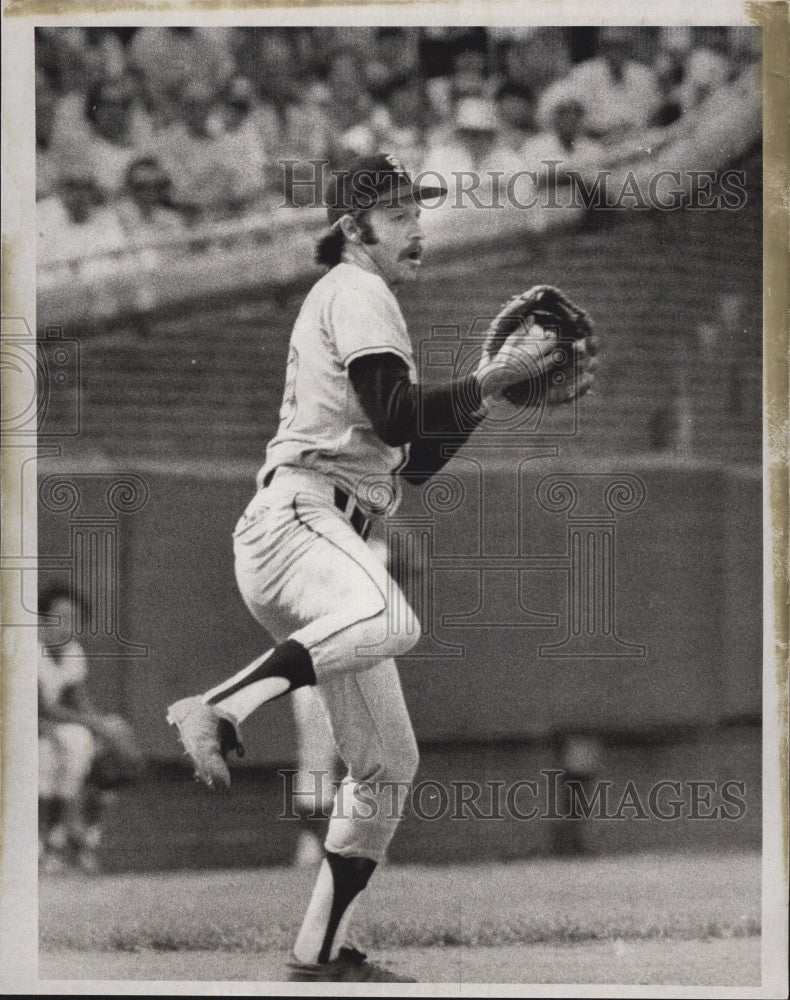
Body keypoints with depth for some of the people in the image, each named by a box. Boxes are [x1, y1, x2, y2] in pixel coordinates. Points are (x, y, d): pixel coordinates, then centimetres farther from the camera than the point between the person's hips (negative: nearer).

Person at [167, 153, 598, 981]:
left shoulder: (364, 303, 31)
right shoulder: (355, 293, 0)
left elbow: (414, 461, 30)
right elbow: (398, 418, -14)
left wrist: (495, 385, 25)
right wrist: (493, 380, -5)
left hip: (341, 538, 10)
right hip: (294, 519, -10)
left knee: (387, 764, 7)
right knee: (391, 621, -43)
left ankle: (320, 950, 10)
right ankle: (215, 710, -48)